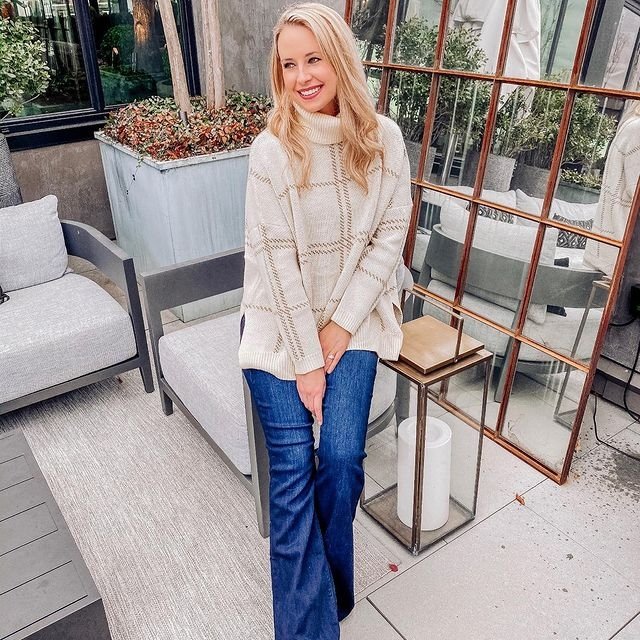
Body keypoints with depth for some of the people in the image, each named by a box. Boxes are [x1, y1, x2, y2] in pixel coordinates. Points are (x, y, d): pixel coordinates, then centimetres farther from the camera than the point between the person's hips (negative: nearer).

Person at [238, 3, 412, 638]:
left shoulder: (383, 140, -5)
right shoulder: (272, 150, -14)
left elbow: (391, 235, -3)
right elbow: (278, 260, -14)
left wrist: (342, 324, -9)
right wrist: (307, 359, -12)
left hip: (353, 317, 2)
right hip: (281, 324, -1)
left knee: (341, 458, -4)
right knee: (293, 468, -4)